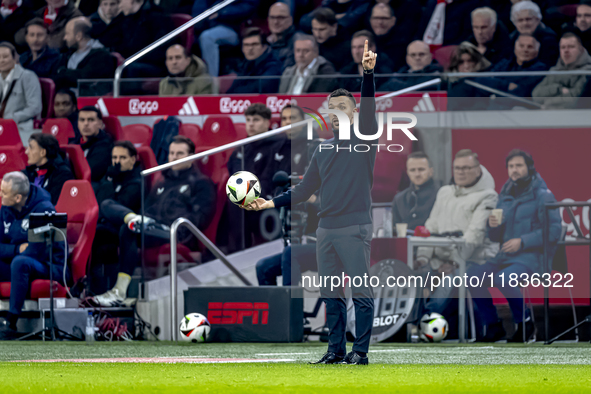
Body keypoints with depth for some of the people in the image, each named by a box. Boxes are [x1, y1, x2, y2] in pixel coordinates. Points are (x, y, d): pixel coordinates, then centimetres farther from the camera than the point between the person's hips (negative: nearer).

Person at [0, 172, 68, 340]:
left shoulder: (43, 209, -16)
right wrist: (17, 249, -14)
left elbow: (35, 252, -21)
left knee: (20, 262, -38)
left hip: (51, 267, -7)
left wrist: (15, 253, -9)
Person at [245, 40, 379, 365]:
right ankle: (335, 350, 13)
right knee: (331, 294, 8)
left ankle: (360, 352, -6)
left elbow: (369, 106, -15)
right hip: (326, 229, 7)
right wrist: (271, 203, 11)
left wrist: (368, 73, -29)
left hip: (355, 228, -7)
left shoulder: (363, 139, 2)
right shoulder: (323, 150, 19)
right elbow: (305, 189, 22)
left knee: (361, 292, -7)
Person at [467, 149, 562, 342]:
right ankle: (492, 325, -6)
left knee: (503, 278, -34)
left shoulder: (542, 195, -3)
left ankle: (525, 323, -13)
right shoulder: (505, 196, 16)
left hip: (533, 256, -7)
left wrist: (522, 242, -18)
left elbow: (554, 231, -12)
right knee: (473, 274, -17)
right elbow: (496, 238, 18)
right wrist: (494, 226, -6)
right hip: (506, 255, 7)